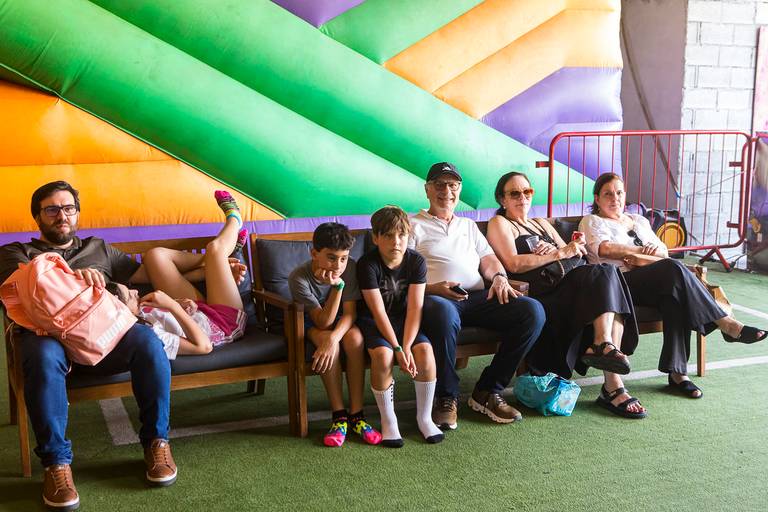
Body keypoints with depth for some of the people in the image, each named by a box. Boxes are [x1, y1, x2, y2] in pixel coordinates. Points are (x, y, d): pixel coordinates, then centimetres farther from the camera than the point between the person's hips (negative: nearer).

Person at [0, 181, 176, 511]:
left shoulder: (98, 248, 33)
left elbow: (145, 273, 30)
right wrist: (71, 275, -20)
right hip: (46, 331, -2)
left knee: (148, 342, -31)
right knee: (45, 357, -40)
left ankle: (156, 441, -16)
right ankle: (56, 463, -28)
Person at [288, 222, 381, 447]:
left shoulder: (350, 268, -21)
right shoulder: (299, 277, -28)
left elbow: (349, 313, -23)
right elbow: (323, 322, -31)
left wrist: (333, 338, -42)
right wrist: (337, 286, -42)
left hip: (341, 320, 2)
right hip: (312, 322, -2)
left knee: (355, 338, -30)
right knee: (325, 339, -34)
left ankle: (356, 414, -22)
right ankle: (339, 416, -25)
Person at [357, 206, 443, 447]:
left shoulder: (416, 261, -9)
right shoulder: (367, 264, -18)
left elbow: (415, 308, -14)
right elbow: (378, 312, -21)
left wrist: (406, 346, -25)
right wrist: (397, 349, -27)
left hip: (405, 320, 3)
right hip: (374, 321, -3)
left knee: (425, 351, -25)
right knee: (383, 355, -32)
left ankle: (424, 417, -4)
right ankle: (388, 421, -11)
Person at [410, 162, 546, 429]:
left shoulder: (468, 225, 32)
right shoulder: (414, 226, 15)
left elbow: (488, 259, 22)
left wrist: (499, 277, -2)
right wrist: (432, 287, -16)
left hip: (477, 297, 5)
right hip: (435, 297, -5)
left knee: (533, 311, -20)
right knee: (444, 313, -44)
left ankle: (488, 391, -12)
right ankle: (447, 398, -23)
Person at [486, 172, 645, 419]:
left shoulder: (542, 224, 32)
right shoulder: (499, 223, 11)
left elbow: (575, 254, 22)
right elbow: (513, 264, -7)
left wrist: (565, 249, 0)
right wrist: (559, 253, -9)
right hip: (541, 291, -6)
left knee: (607, 272, -25)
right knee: (604, 272, -26)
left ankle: (604, 346, -35)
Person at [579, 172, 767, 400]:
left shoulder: (639, 220, 31)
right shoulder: (591, 221, 14)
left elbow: (663, 251, 18)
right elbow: (606, 249, -7)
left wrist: (637, 256, -4)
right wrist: (645, 250, -1)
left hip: (653, 285, 5)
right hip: (620, 283, -5)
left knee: (675, 295, -32)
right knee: (673, 268, -31)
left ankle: (677, 372, -34)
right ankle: (726, 323, -27)